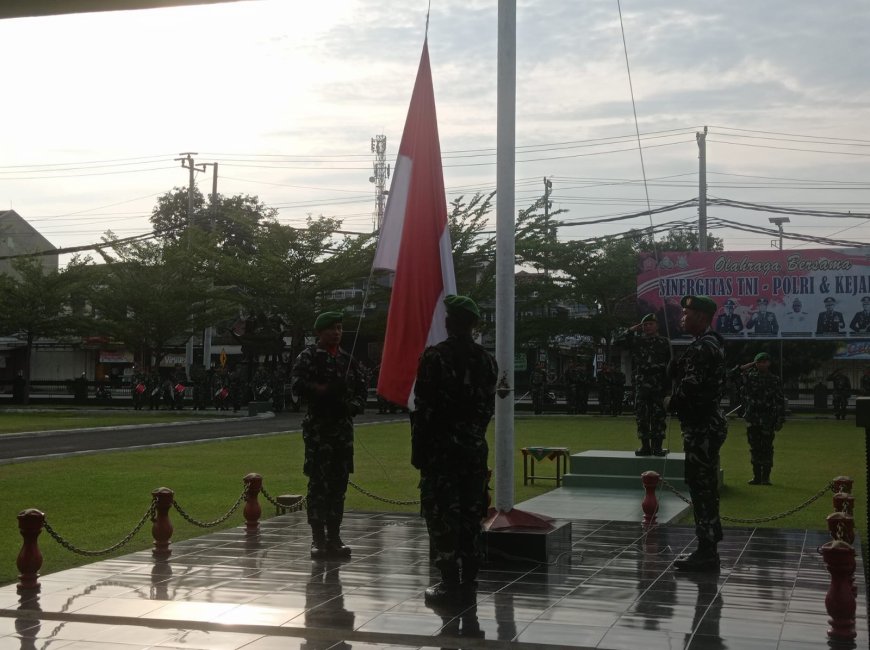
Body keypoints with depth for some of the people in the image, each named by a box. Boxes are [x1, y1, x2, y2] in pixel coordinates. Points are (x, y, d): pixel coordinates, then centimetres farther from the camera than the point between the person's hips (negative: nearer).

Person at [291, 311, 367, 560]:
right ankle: (318, 539, 2)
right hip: (318, 427, -5)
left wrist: (353, 405, -2)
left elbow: (361, 387, 16)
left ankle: (334, 537, 15)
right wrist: (324, 389, -19)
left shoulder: (347, 359, 13)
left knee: (339, 483, 8)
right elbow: (297, 384, -16)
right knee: (318, 483, -4)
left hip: (343, 427, 5)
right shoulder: (308, 356, -2)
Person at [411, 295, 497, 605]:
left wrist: (418, 450, -6)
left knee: (442, 515, -1)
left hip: (441, 448, -5)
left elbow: (424, 408, -12)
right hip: (475, 448, 5)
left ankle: (450, 584, -2)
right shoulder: (486, 360, 6)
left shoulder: (434, 357, -11)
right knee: (470, 514, 10)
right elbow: (489, 406, 10)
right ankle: (468, 581, 15)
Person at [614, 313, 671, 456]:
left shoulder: (664, 342, 6)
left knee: (659, 417, 0)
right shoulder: (637, 340, 10)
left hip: (659, 387, -1)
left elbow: (670, 364, 4)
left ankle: (657, 446, 6)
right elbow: (617, 341, 3)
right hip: (641, 385, 1)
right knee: (641, 417, 2)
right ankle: (645, 446, 9)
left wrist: (669, 385, -2)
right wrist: (632, 330, 1)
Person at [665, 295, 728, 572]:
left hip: (701, 427, -11)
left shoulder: (703, 347, -18)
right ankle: (707, 549, 25)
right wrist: (677, 400, 8)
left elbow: (690, 387, -25)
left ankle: (706, 553, -1)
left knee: (702, 488, -6)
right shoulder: (710, 343, 16)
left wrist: (671, 403, -6)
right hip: (707, 424, 11)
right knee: (704, 488, 16)